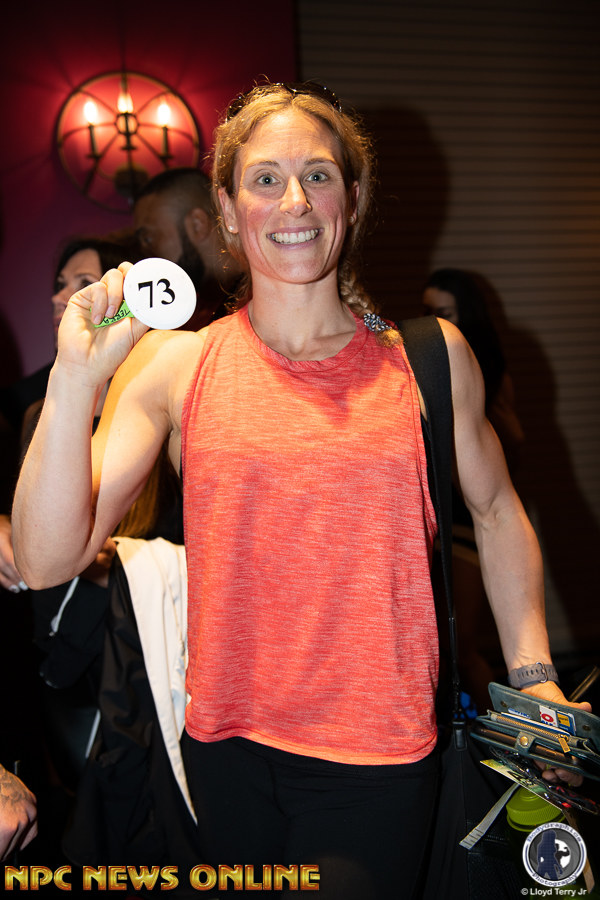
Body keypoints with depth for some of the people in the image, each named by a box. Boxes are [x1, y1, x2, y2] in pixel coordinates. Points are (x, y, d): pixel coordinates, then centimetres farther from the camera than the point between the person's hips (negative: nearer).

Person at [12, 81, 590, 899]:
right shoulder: (173, 365, -5)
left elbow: (495, 510, 11)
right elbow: (46, 561, -11)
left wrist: (532, 673, 3)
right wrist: (77, 376, -20)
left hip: (377, 757, -1)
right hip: (224, 748, 1)